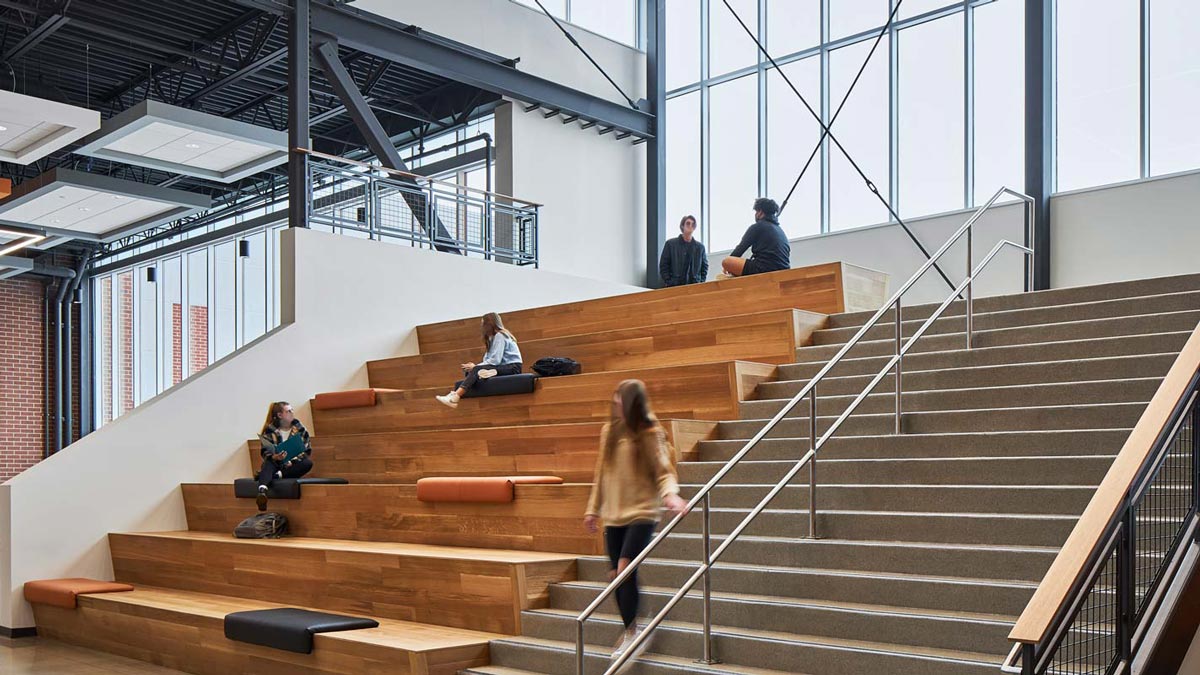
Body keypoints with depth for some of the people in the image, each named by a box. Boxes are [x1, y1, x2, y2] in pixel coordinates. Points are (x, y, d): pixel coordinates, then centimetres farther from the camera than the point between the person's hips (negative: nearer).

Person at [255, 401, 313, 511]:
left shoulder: (300, 429, 5)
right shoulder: (270, 431, 1)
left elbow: (307, 451, 3)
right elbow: (266, 453, -5)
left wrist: (292, 461, -15)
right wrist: (275, 457, -29)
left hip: (292, 466, 2)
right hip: (276, 464, -1)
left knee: (308, 463, -28)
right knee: (268, 464, -36)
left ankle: (277, 475, -37)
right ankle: (262, 491, -64)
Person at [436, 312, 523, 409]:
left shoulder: (499, 336, -9)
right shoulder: (493, 337, 21)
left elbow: (495, 360, -19)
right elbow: (489, 358, 9)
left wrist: (475, 366, -12)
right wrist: (474, 367, -8)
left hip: (512, 367, -9)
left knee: (476, 370, -25)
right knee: (469, 371, -4)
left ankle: (455, 397, -37)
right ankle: (454, 394, -24)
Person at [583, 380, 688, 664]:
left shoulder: (650, 434, -7)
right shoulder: (609, 431, 7)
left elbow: (664, 472, -9)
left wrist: (670, 494, -29)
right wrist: (593, 509, 16)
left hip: (641, 513, -5)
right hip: (613, 515, 5)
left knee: (625, 569, -17)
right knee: (616, 575, 6)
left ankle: (631, 632, 0)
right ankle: (630, 630, 22)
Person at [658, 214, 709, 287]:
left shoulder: (700, 247, 12)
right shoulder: (671, 244, 5)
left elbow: (704, 267, 19)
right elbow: (663, 266, 4)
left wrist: (701, 283, 5)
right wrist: (668, 284, -4)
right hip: (674, 286, -2)